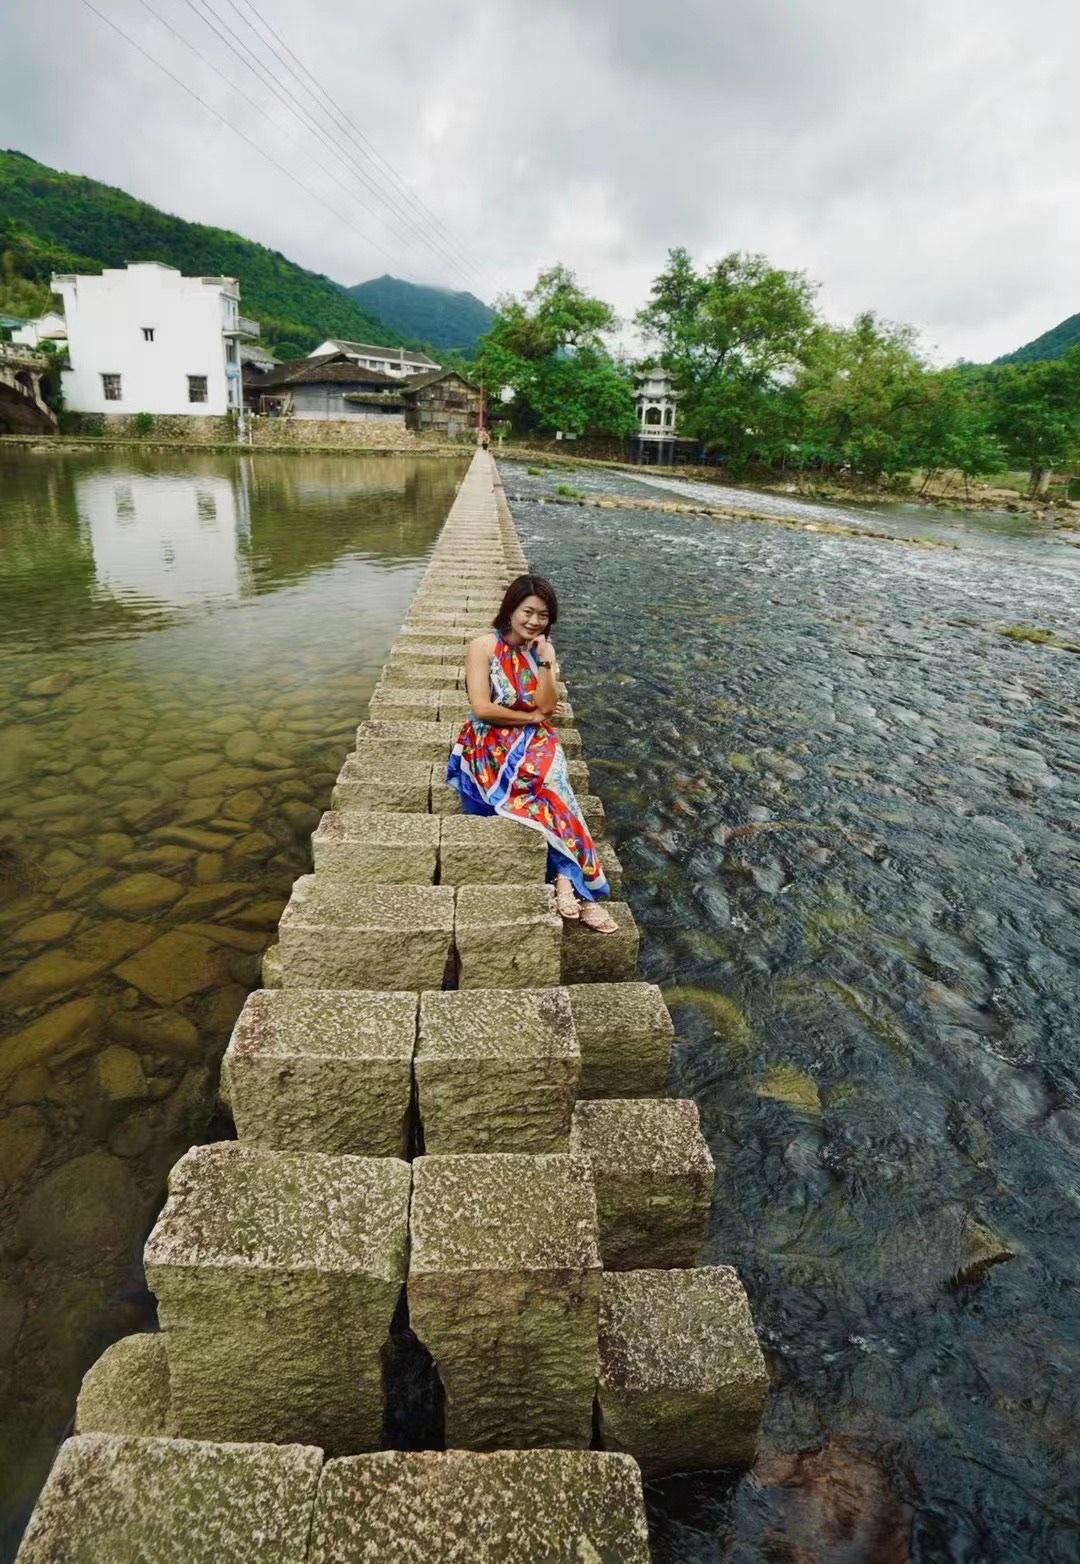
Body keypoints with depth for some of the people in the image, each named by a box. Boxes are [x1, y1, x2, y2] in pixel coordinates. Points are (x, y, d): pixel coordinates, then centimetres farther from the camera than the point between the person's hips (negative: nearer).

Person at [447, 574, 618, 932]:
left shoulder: (543, 649, 9)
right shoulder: (483, 647, -6)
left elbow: (548, 707, -1)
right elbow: (483, 709, -14)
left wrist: (544, 660, -9)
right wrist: (531, 717, -5)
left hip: (534, 743, 4)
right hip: (492, 744, -3)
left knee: (546, 785, -32)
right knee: (549, 787, -30)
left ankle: (565, 878, -29)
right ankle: (579, 888, -25)